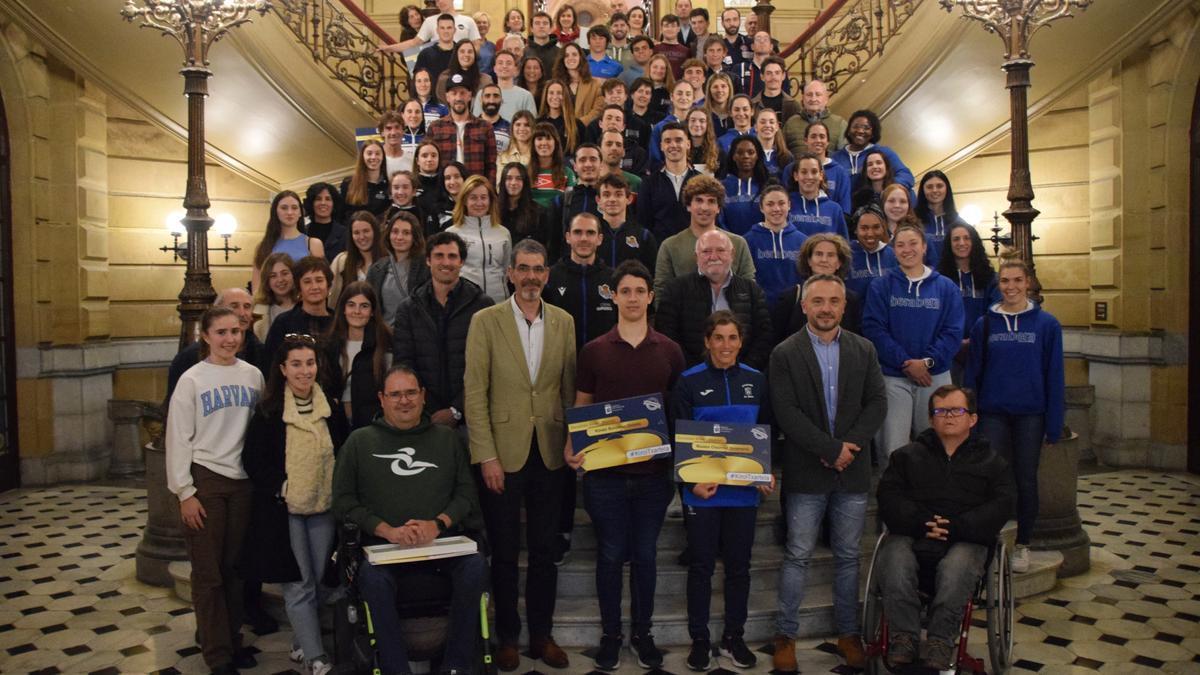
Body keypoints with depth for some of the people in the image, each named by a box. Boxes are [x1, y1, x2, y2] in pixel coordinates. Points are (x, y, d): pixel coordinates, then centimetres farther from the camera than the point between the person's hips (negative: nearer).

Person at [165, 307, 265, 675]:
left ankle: (232, 638, 25)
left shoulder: (253, 375, 4)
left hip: (243, 481, 3)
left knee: (235, 567, 11)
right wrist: (185, 493, -9)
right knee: (208, 571, 4)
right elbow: (178, 439, -5)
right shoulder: (192, 379, -5)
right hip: (204, 481, -3)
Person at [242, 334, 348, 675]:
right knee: (299, 584, -1)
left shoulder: (332, 407, 4)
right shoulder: (268, 410, -6)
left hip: (324, 506, 4)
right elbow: (253, 459, -5)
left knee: (318, 579, 11)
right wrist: (279, 489, -13)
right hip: (283, 509, -4)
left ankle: (301, 642, 29)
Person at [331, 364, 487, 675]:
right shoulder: (359, 442, 14)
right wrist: (388, 530, -8)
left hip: (442, 542, 1)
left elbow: (467, 492, 11)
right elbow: (343, 500, 6)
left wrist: (438, 524, -9)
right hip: (383, 544, -1)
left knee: (475, 565, -28)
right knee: (373, 576, -33)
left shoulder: (446, 439, 18)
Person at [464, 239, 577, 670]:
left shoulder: (564, 322, 5)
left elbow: (570, 388, 8)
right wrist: (486, 456, -12)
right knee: (505, 552, 9)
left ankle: (542, 635, 27)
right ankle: (507, 637, 25)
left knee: (545, 550, 12)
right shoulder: (485, 321, -3)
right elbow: (475, 392, -7)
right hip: (503, 453, -2)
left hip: (550, 453, 3)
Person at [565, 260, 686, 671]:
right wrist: (572, 449, -12)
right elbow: (581, 409, 4)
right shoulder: (593, 351, -1)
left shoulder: (669, 352, 2)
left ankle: (642, 633, 28)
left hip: (654, 471, 1)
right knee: (610, 555, 9)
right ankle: (610, 635, 25)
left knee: (645, 555, 12)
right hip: (605, 471, -1)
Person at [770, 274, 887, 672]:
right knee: (798, 557, 3)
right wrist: (831, 449, -15)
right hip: (806, 473, -3)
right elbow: (787, 413, -11)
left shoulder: (864, 350, 7)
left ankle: (848, 633, 25)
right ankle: (785, 636, 14)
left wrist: (849, 446, -12)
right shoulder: (785, 354, -3)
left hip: (852, 471, 3)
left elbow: (878, 403, 1)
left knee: (848, 556, 12)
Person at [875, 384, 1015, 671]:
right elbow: (888, 495, 8)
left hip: (965, 540, -1)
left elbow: (1000, 506, 5)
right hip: (911, 535, 1)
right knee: (894, 560, -32)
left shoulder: (990, 461, 19)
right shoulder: (908, 455, 21)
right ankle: (903, 636, -27)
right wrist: (920, 522, -12)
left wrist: (955, 527, -12)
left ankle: (940, 640, -27)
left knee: (955, 568, -35)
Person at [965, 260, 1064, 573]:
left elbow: (1054, 376, -1)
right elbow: (973, 372, 6)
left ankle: (1022, 545, 22)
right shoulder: (984, 324, 3)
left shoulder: (1046, 324, -1)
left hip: (1030, 415, -1)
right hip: (993, 414, 1)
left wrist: (1054, 425, -3)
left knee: (1026, 480, 8)